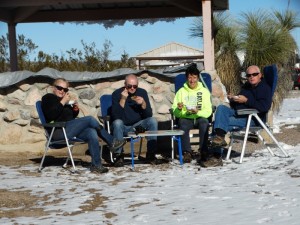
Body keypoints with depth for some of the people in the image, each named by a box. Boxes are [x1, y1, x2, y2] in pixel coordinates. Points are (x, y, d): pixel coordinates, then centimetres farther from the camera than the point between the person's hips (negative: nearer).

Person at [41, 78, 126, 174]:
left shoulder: (63, 99, 28)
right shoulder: (48, 98, 6)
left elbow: (71, 117, 31)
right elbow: (50, 115, -14)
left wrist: (75, 109, 9)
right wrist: (63, 102, -12)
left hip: (69, 129, 8)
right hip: (59, 131, -8)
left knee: (92, 132, -24)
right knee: (90, 119, -21)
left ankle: (96, 165, -31)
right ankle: (112, 142, -9)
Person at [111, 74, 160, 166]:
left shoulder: (142, 92, -2)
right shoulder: (117, 94, -10)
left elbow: (149, 115, -5)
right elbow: (116, 117, -22)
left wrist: (143, 103, -23)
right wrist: (123, 100, -30)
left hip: (137, 126, 3)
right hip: (122, 127, -3)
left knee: (152, 121, -22)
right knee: (117, 123, -34)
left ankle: (151, 154, -16)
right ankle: (119, 155, -27)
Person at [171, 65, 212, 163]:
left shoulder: (204, 91, 7)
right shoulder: (181, 91, 7)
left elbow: (208, 111, -4)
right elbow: (175, 113, 1)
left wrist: (198, 112, -23)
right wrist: (179, 109, -23)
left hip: (200, 117, 0)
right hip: (186, 118, 0)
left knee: (204, 122, -34)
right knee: (183, 124, -34)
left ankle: (203, 151, -28)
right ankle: (187, 152, -32)